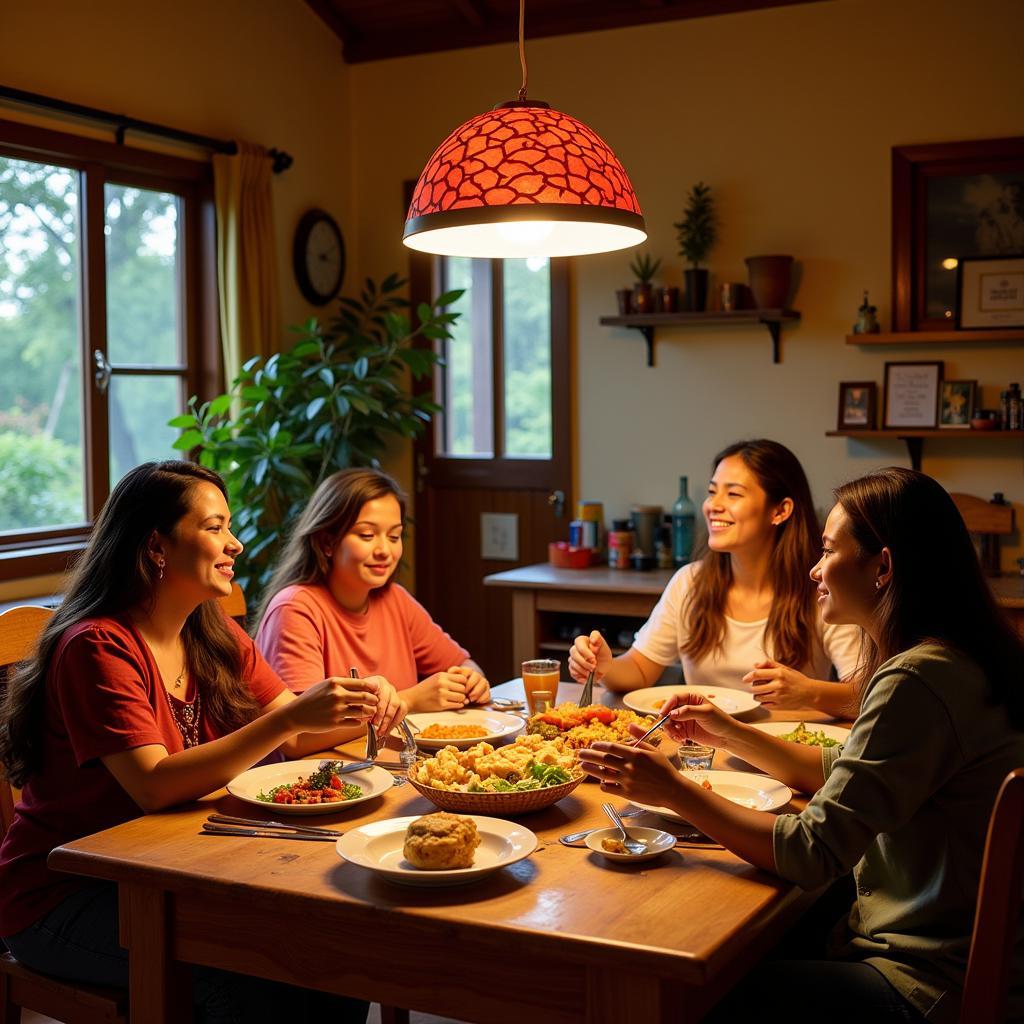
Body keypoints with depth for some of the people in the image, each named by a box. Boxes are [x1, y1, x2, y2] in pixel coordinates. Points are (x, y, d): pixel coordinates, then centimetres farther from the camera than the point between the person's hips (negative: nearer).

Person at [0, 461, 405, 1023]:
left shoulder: (215, 638, 6)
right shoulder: (98, 648, -19)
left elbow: (294, 739, 4)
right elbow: (153, 787, -28)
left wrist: (358, 708, -18)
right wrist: (289, 718, -34)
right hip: (63, 895, -7)